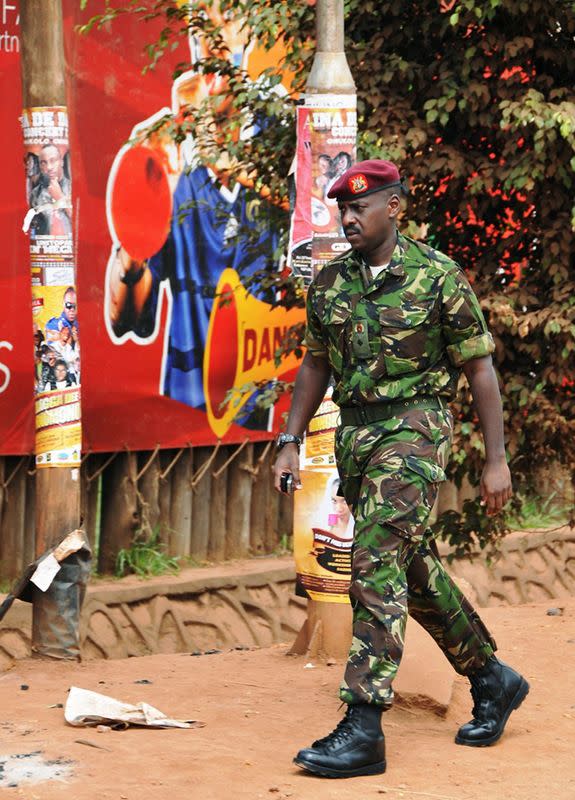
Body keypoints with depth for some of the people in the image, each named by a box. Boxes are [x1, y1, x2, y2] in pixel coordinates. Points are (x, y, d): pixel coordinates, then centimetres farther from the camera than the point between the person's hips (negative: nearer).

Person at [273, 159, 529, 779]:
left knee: (377, 565, -16)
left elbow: (479, 366, -4)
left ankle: (363, 728, -17)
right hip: (353, 433, 7)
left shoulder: (437, 276, -9)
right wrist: (289, 443, 12)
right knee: (414, 568, 15)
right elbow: (317, 364, 17)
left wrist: (496, 459, -4)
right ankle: (491, 680, 33)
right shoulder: (329, 282, 7)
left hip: (413, 430, -6)